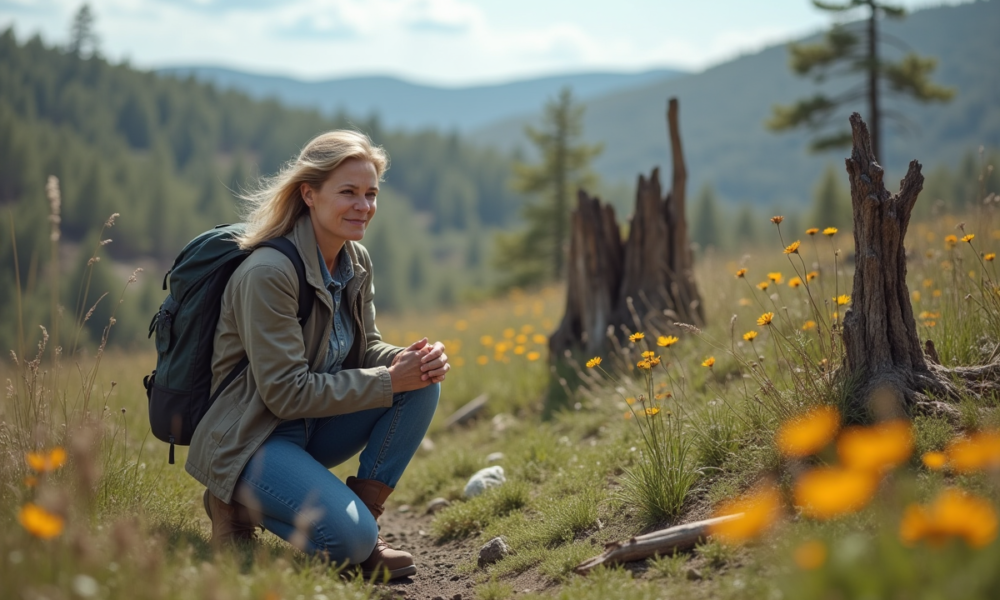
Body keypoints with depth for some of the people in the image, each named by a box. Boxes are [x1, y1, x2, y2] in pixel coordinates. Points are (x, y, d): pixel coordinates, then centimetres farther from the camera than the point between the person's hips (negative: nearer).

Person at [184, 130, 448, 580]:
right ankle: (240, 503, -1)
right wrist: (389, 380, -22)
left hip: (311, 427, 8)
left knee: (423, 383, -10)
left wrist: (410, 361, -14)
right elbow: (286, 394, -23)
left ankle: (363, 509, -3)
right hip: (248, 439, -8)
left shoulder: (356, 262, 2)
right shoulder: (268, 273, -23)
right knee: (351, 537, -27)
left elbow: (365, 350, 9)